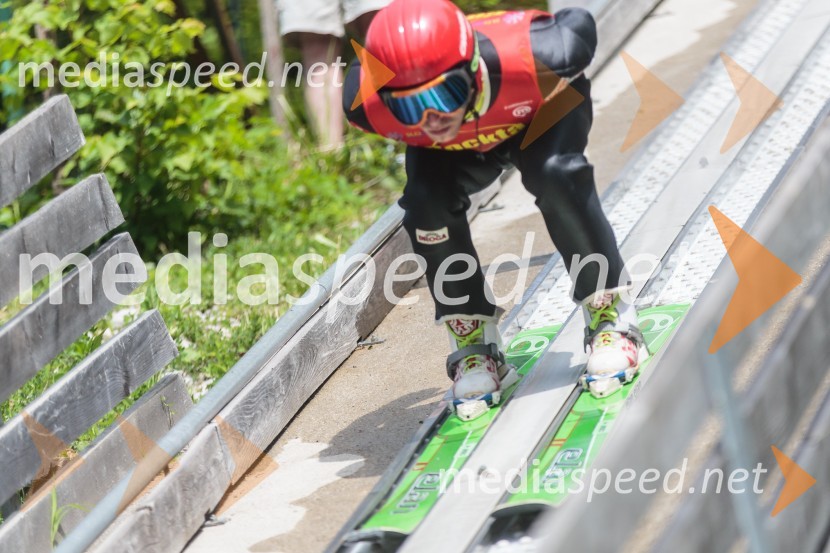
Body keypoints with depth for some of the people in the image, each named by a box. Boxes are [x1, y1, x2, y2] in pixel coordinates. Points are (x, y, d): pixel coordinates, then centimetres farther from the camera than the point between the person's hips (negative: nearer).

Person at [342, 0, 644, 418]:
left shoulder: (532, 58, -45)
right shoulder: (367, 105, -39)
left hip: (542, 109, -2)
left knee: (555, 176, -30)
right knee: (427, 205, -23)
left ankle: (610, 316, -10)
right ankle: (474, 345, -1)